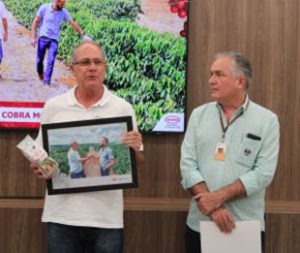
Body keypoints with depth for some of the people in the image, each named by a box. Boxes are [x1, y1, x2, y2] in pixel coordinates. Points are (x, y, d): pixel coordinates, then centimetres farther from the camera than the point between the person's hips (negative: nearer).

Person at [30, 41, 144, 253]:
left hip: (107, 218, 0)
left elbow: (138, 163, 5)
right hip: (61, 216, 1)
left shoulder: (123, 108, 3)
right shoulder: (53, 106, 5)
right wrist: (39, 167, -11)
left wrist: (135, 149, -16)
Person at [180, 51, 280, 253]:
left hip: (247, 226, -2)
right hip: (200, 224, 2)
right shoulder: (199, 115, 5)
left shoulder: (267, 120, -2)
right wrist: (212, 207, -14)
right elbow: (188, 165, -3)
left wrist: (219, 196, -16)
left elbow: (263, 173, -10)